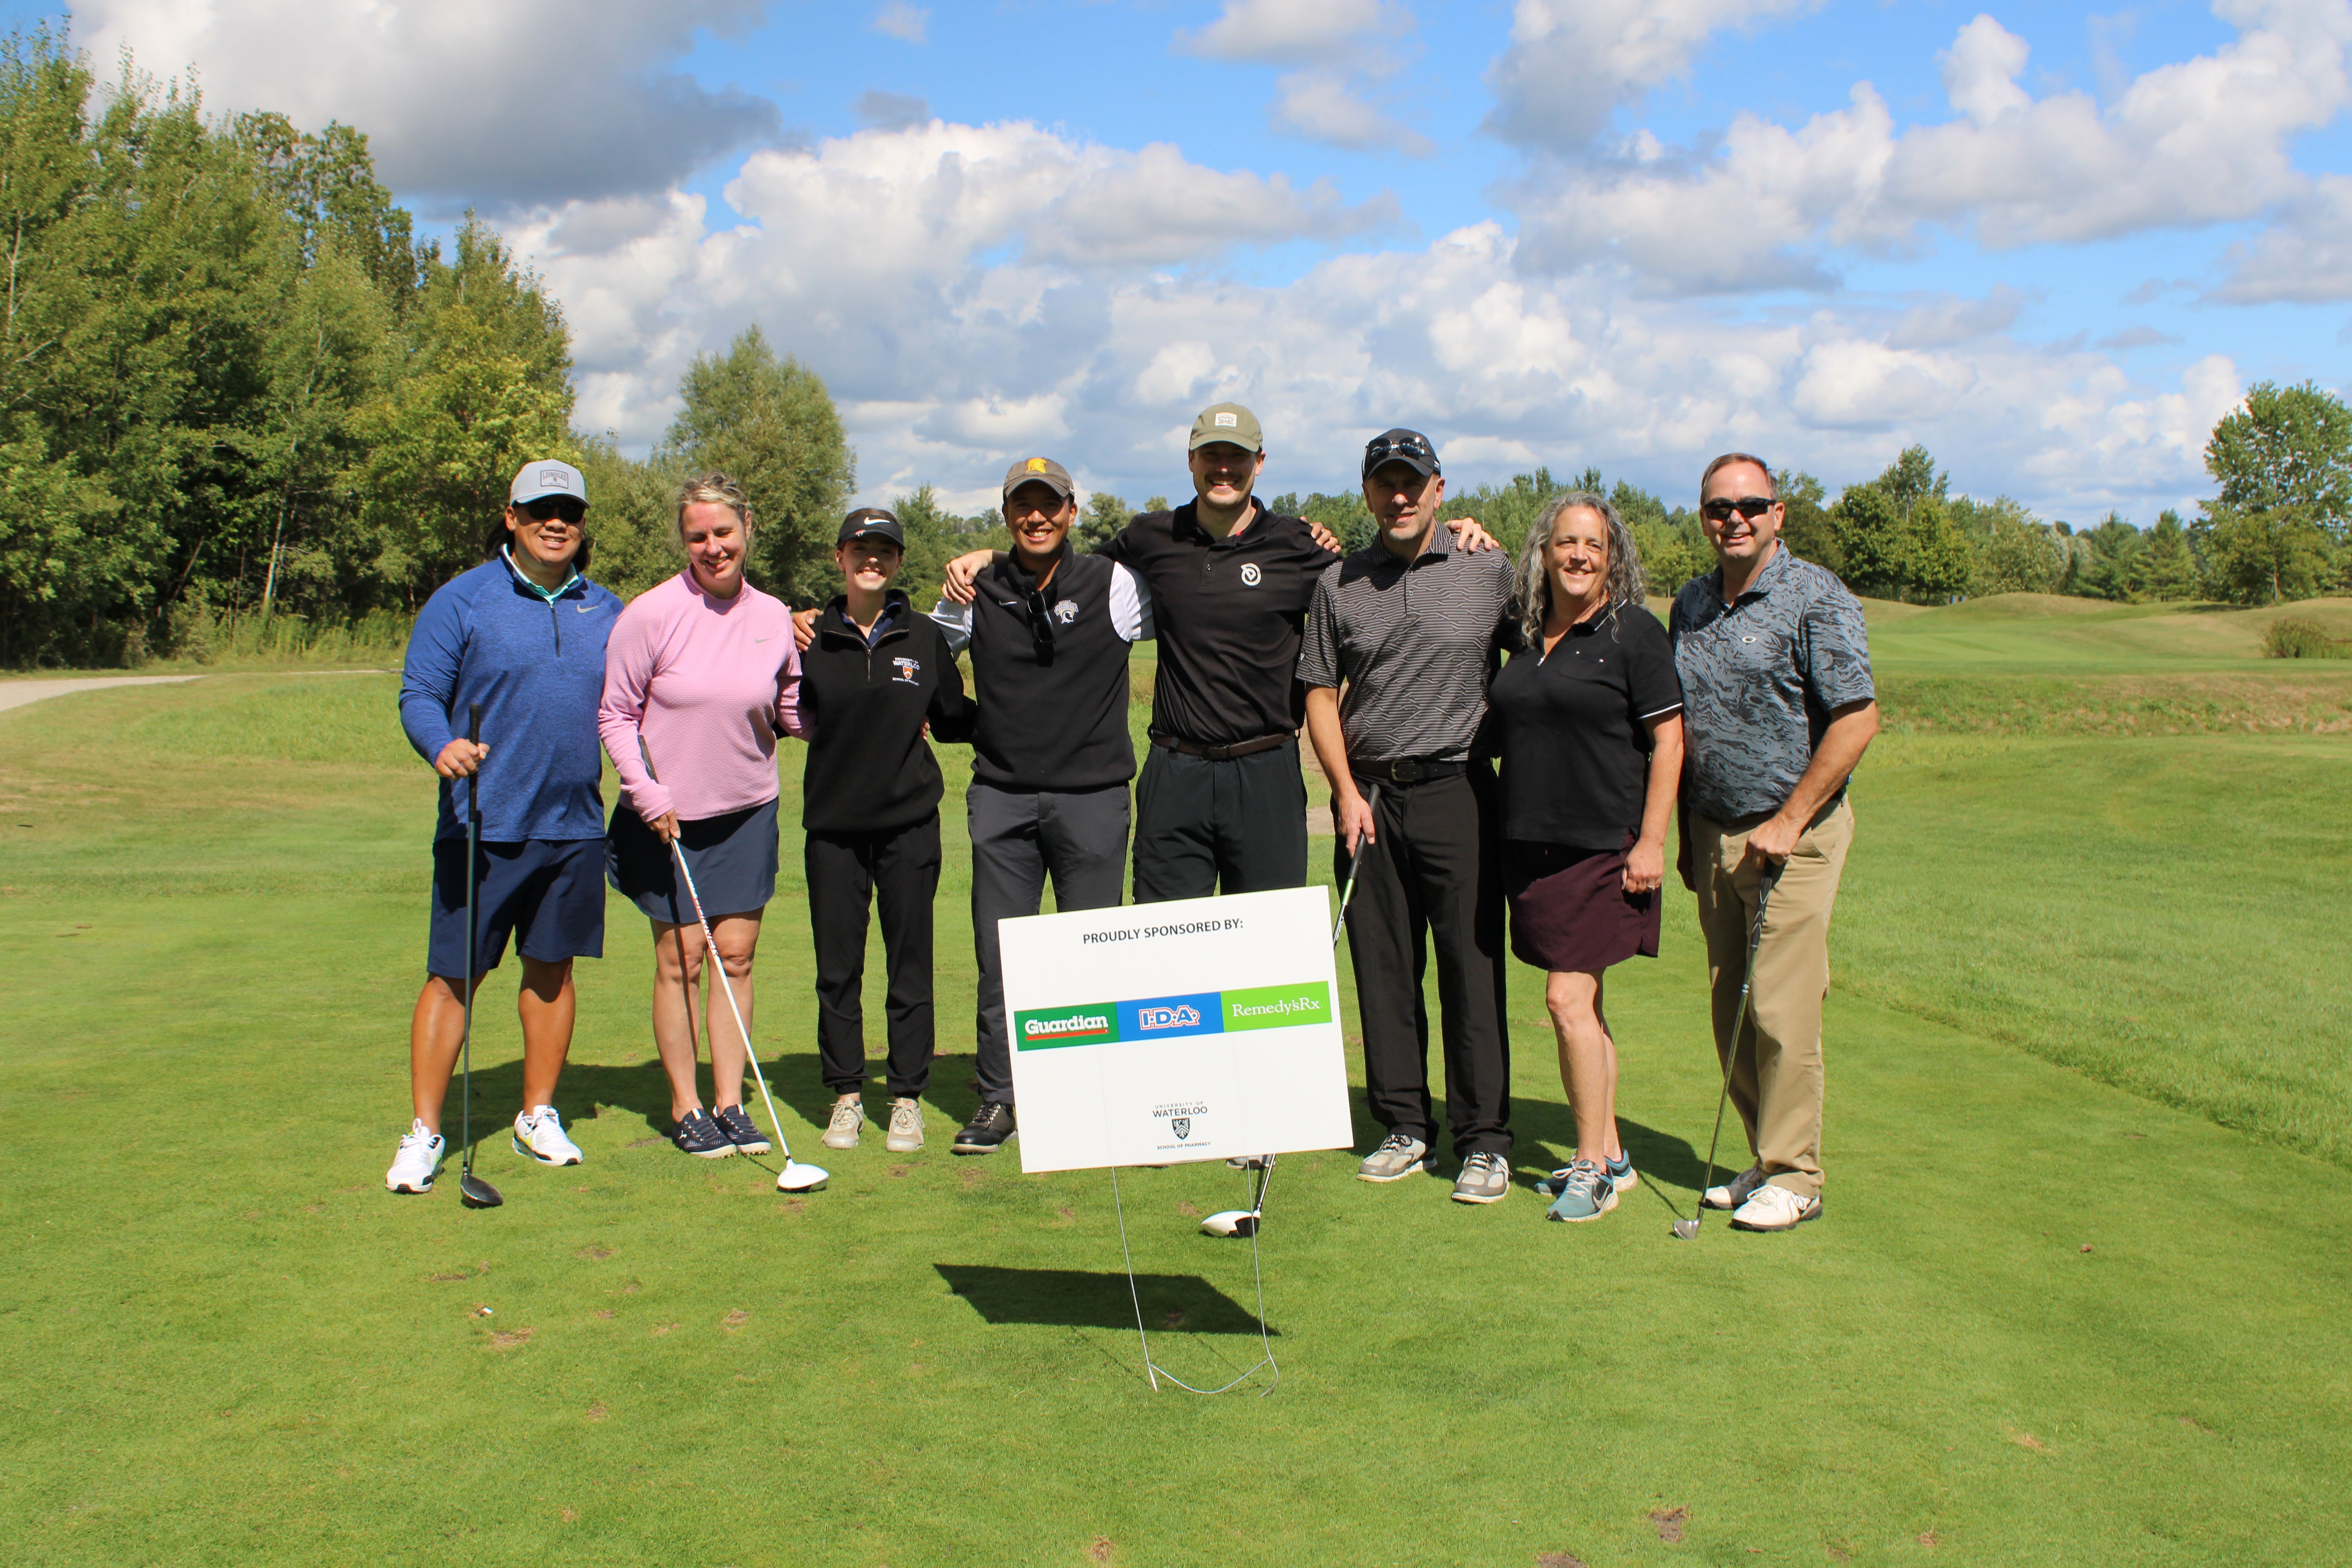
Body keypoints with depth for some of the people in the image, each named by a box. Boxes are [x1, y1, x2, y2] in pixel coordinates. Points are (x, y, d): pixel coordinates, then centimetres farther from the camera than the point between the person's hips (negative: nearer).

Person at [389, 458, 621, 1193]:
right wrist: (441, 746, -24)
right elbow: (418, 694, -5)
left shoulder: (606, 613, 10)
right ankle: (424, 1132, 9)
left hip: (575, 826, 4)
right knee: (453, 975, -1)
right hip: (482, 826, -4)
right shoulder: (461, 601, -2)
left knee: (553, 968, 12)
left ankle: (539, 1114, 25)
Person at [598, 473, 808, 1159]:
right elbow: (615, 714, -5)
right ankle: (685, 1108, 14)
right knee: (680, 960, 2)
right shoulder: (651, 614, -11)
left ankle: (730, 1103, 14)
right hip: (670, 817, -3)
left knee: (736, 956, 5)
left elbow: (794, 711, 9)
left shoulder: (773, 617, -1)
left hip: (748, 812, 3)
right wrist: (646, 793, -13)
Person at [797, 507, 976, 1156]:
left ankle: (907, 1098, 15)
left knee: (910, 967, 3)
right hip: (833, 823, 0)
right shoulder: (811, 640, 3)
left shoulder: (925, 639, 5)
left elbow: (953, 719, 12)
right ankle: (847, 1096, 19)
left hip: (910, 822, 0)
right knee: (837, 968, 5)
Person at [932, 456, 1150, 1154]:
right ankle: (997, 1099, 16)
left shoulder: (1115, 586, 1)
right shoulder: (979, 593, 8)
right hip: (1001, 799, 2)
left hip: (1092, 799, -2)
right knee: (999, 956, 4)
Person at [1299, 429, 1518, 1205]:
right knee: (1383, 968, 6)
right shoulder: (1338, 584, 7)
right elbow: (1321, 694, 8)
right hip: (1368, 794, 2)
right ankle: (1405, 1126, 18)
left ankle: (1485, 1140, 6)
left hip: (1458, 791, -2)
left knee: (1472, 967, -3)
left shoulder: (1490, 571, 2)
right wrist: (1346, 791, -2)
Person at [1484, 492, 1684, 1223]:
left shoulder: (1634, 632, -5)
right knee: (1579, 1003, 11)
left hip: (1603, 847, -6)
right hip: (1531, 846, 6)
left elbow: (1668, 738, -7)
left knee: (1569, 998, -9)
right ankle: (1609, 1155, 23)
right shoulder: (1525, 634, 10)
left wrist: (1651, 842, -13)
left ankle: (1591, 1168, 3)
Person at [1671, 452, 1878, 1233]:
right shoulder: (1690, 605, 11)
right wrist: (1688, 836, 14)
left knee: (1781, 1009, -7)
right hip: (1715, 835, 6)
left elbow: (1858, 719, -14)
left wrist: (1787, 822, -15)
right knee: (1730, 1012, 8)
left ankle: (1795, 1177, 5)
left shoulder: (1816, 598, -9)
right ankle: (1765, 1161, 20)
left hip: (1794, 835, -6)